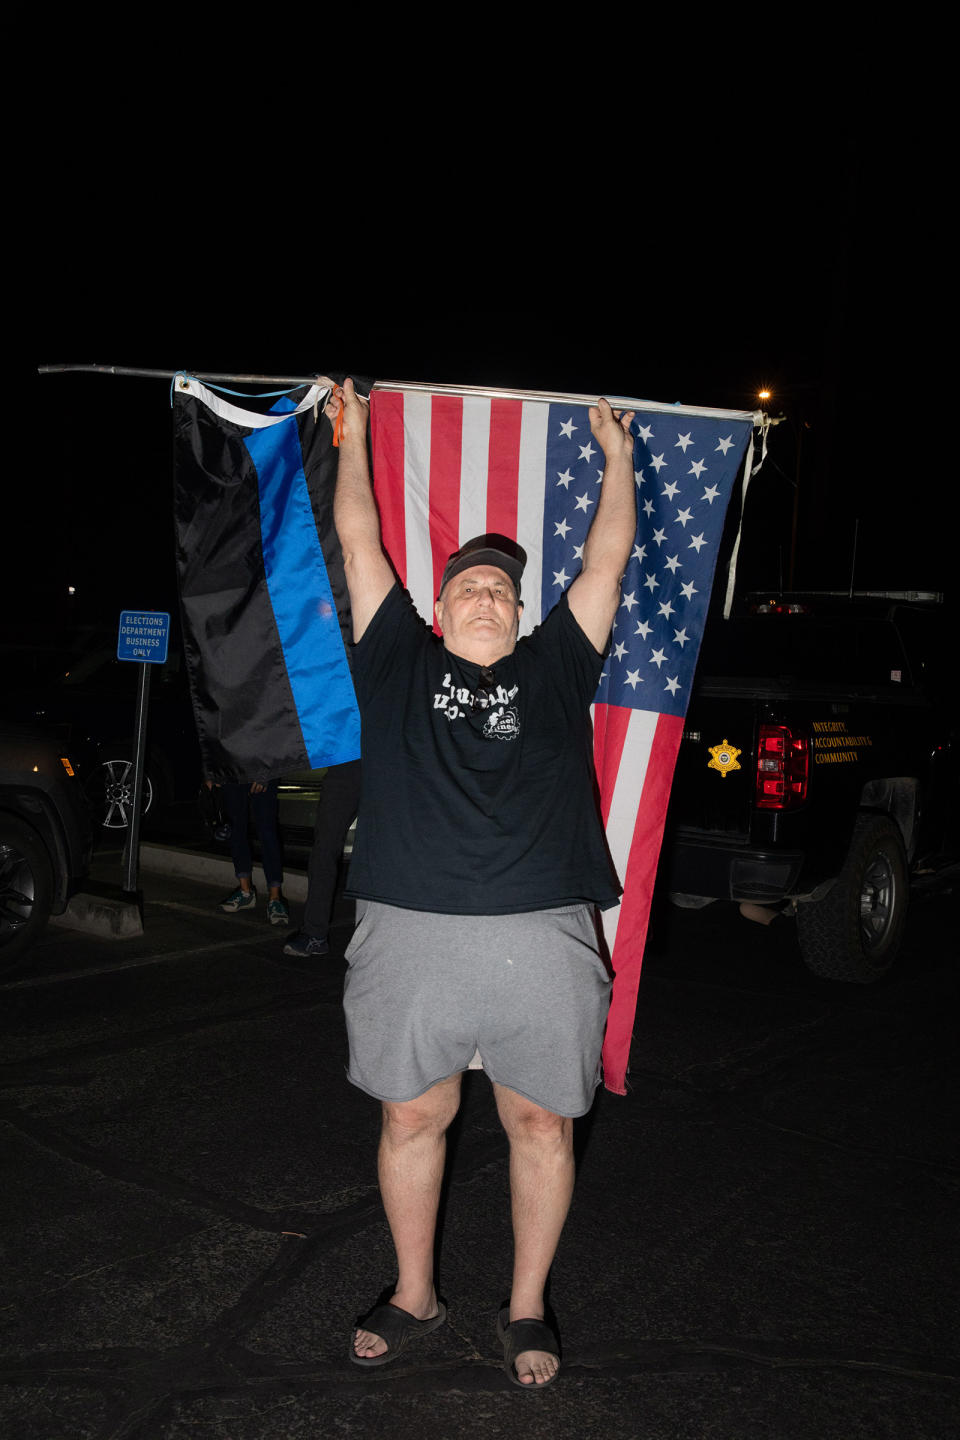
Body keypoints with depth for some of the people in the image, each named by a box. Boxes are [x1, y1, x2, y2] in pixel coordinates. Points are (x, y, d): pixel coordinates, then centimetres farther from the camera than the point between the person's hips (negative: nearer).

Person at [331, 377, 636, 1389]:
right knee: (411, 1120, 12)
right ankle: (414, 1296, 34)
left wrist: (617, 455, 29)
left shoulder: (554, 667, 15)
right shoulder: (401, 661, 13)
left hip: (543, 939, 1)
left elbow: (606, 560, 21)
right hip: (411, 935, 0)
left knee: (542, 1126, 10)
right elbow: (359, 542, 18)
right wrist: (353, 434, 26)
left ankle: (526, 1309, 30)